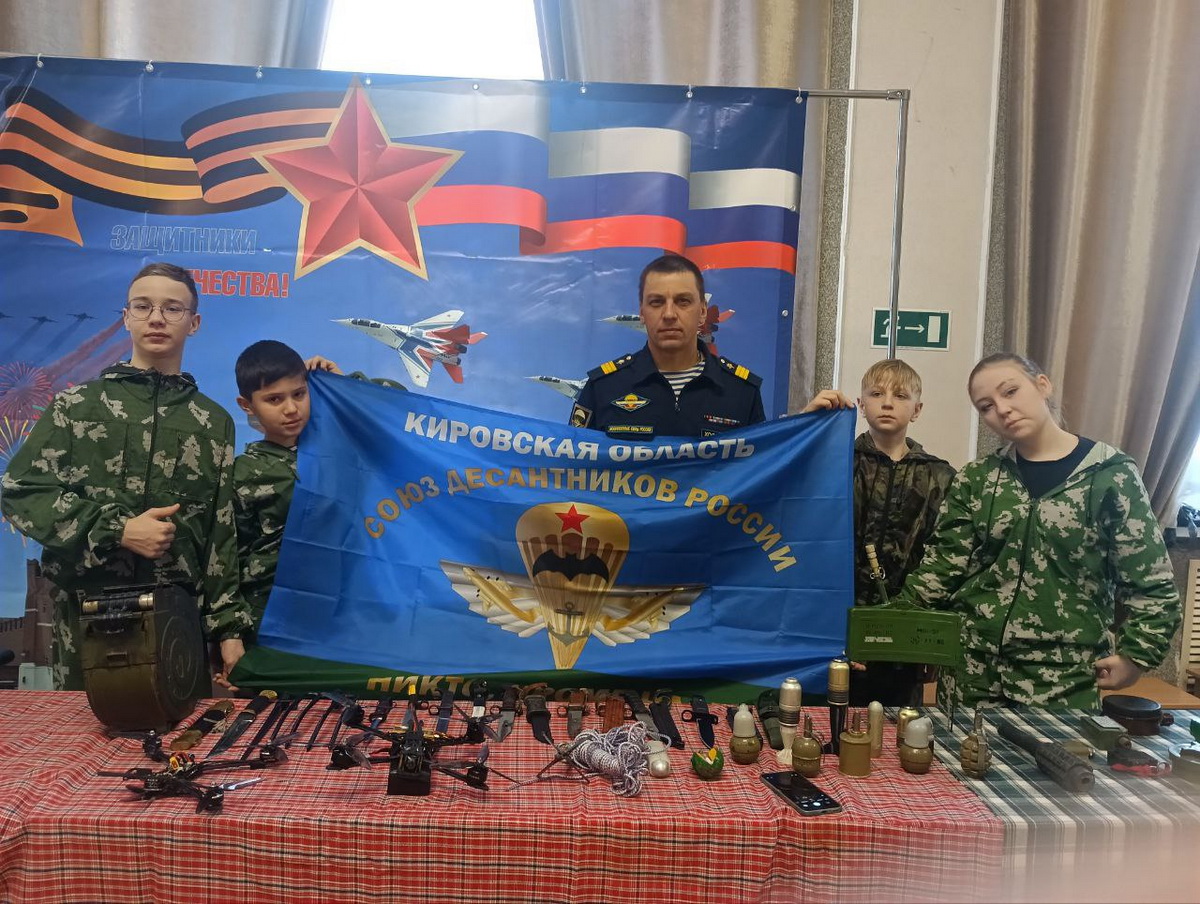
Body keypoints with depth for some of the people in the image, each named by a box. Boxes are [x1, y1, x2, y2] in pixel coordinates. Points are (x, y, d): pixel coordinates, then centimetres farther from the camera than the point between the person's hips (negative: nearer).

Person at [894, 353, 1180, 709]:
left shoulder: (1111, 475, -4)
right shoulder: (975, 479, 4)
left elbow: (1150, 581, -1)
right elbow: (942, 565, 3)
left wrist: (1135, 654, -9)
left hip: (1064, 679, -2)